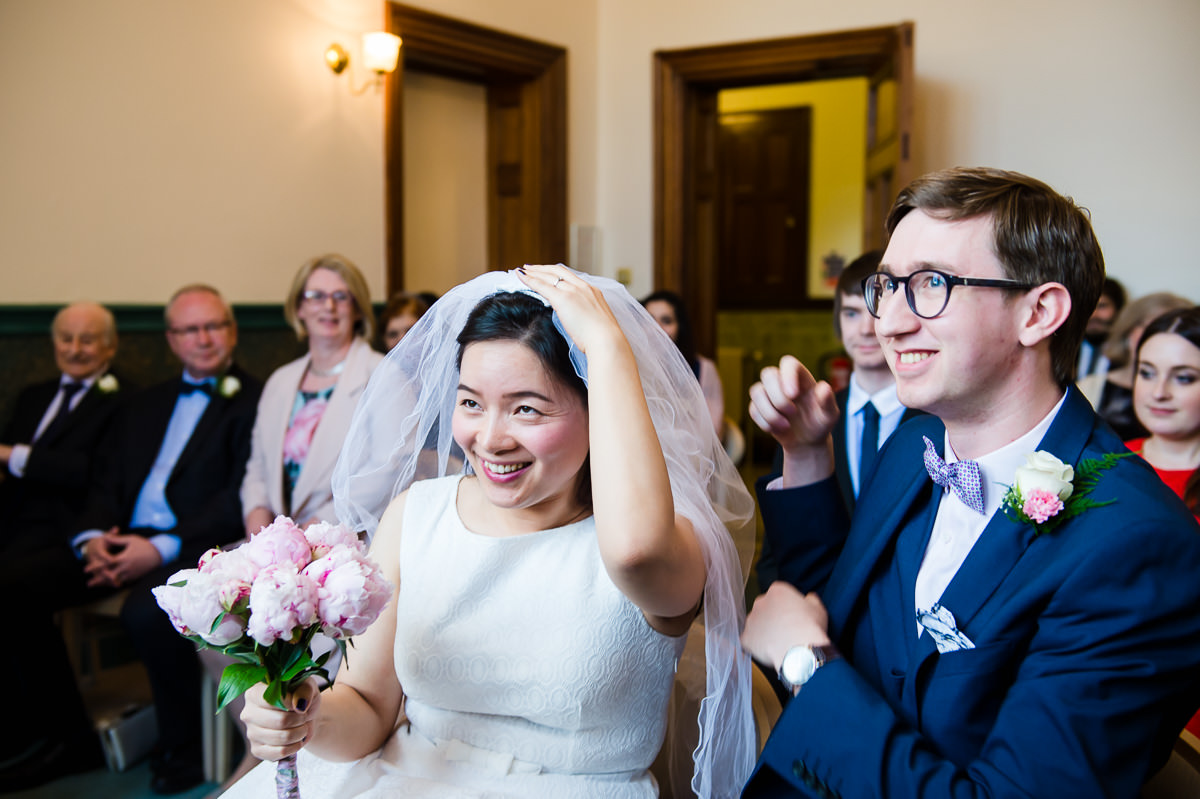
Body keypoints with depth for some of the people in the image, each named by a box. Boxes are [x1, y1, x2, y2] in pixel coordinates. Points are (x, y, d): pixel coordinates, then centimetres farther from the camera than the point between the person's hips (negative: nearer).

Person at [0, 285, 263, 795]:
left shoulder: (256, 402, 0)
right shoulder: (144, 405, 23)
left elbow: (242, 500, -10)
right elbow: (107, 483, 17)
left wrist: (162, 548, -20)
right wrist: (93, 537, -5)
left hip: (194, 546, -7)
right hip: (121, 543, 7)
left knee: (146, 610, -35)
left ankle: (181, 749, -9)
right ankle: (63, 733, 4)